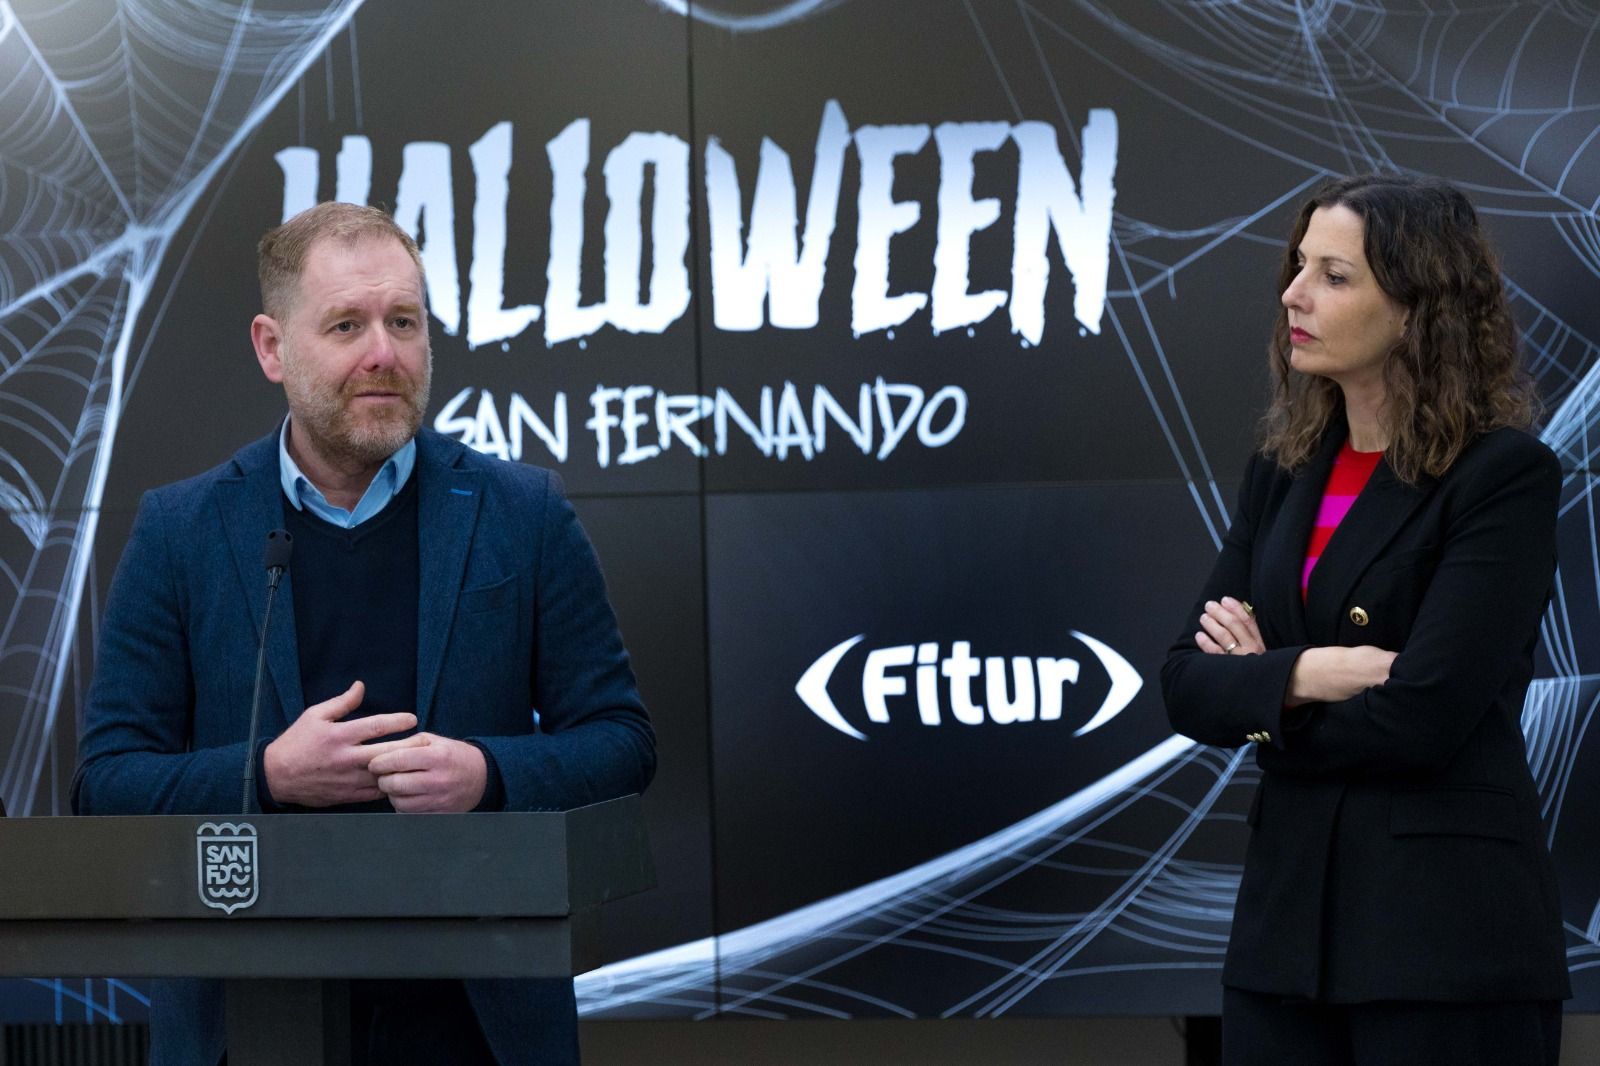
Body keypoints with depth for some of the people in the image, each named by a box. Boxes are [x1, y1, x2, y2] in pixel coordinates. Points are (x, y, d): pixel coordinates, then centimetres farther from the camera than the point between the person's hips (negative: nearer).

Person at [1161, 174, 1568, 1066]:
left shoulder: (1506, 475, -9)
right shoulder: (1285, 474, 12)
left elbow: (1420, 716, -18)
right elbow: (1186, 682, 5)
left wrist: (1264, 703, -3)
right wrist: (1306, 674, -13)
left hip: (1449, 933, -6)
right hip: (1288, 921, 6)